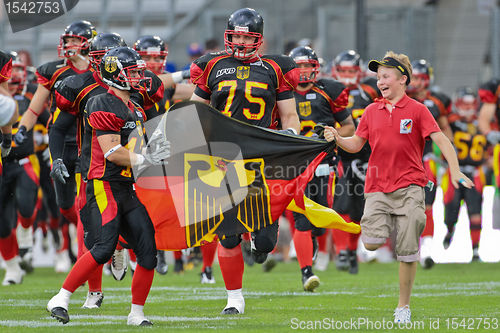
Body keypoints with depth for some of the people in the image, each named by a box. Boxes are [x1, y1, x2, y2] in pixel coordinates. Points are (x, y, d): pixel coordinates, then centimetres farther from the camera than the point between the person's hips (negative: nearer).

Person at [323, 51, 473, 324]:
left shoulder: (417, 110, -1)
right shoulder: (371, 111, 11)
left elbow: (441, 139, -7)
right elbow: (357, 144, 16)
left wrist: (455, 170, -20)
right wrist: (337, 139, -5)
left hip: (409, 186, -3)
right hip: (377, 188, 3)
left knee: (407, 251, -5)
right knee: (371, 242, -16)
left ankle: (403, 306, 10)